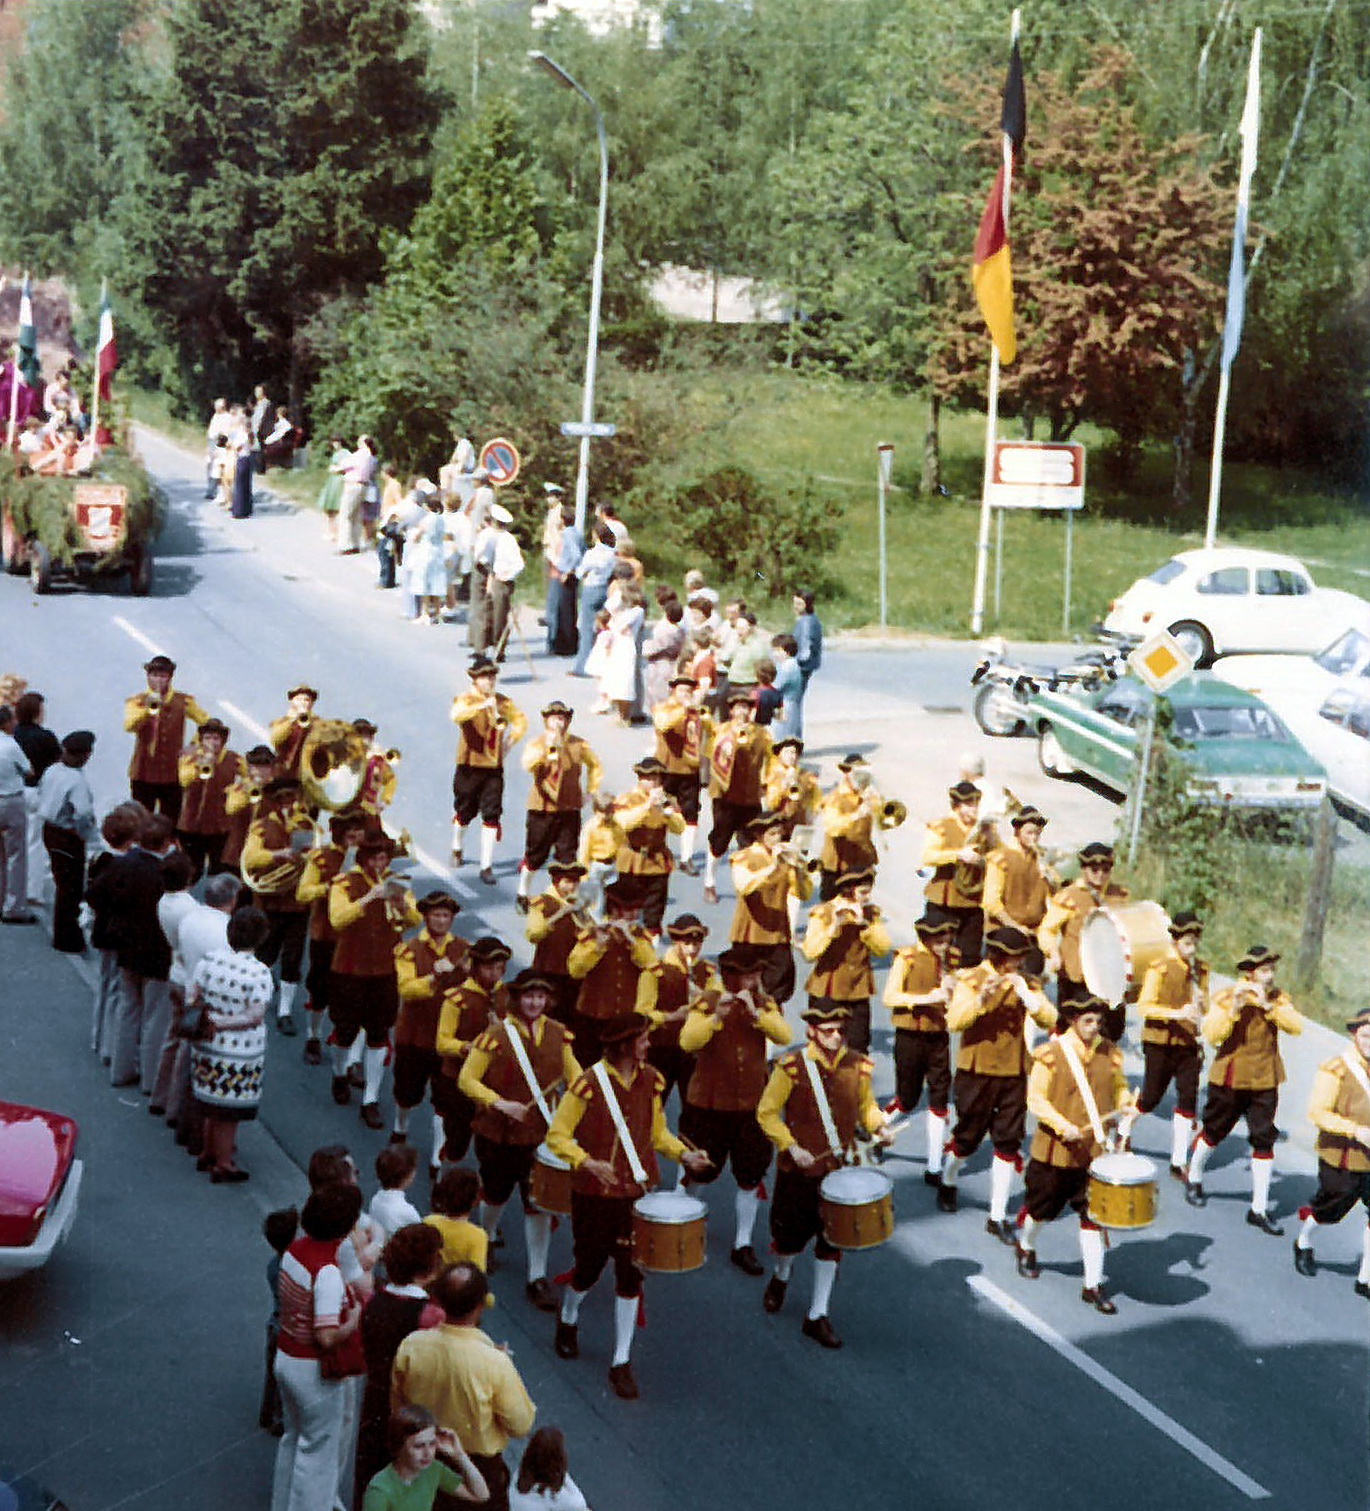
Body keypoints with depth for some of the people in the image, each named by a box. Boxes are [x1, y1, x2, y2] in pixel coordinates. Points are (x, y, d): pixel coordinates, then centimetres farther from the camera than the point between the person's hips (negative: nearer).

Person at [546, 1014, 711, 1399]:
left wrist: (684, 1155, -4)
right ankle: (568, 1321, 45)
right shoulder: (590, 1084, -17)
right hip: (595, 1195, -3)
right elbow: (557, 1135, -12)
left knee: (630, 1276, 3)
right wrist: (587, 1163, -27)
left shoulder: (649, 1080, -1)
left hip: (638, 1193, 3)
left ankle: (622, 1363, 14)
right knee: (589, 1267, 12)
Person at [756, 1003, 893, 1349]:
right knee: (793, 1235, 10)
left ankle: (817, 1317, 16)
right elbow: (767, 1113, -8)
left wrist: (878, 1126, -6)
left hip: (841, 1167, 3)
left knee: (831, 1242, 5)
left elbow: (866, 1105, 14)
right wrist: (791, 1146, -17)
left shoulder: (857, 1066, -2)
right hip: (799, 1168, -3)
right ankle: (781, 1276, 45)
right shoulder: (792, 1066, -14)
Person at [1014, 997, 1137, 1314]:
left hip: (1095, 1152, 2)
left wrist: (1124, 1110, -5)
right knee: (1041, 1208, 17)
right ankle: (1026, 1247, 47)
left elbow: (1120, 1088, 16)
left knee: (1094, 1215, 0)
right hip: (1055, 1151, -2)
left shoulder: (1110, 1054, 1)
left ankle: (1093, 1285, 7)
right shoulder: (1050, 1054, -12)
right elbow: (1036, 1099, -12)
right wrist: (1062, 1125, -24)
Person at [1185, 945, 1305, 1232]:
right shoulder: (1225, 997, -10)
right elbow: (1212, 1034, -22)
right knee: (1214, 1132, 13)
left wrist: (1268, 1006, -24)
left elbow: (1296, 1026, -14)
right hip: (1230, 1080, -3)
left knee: (1264, 1141, -1)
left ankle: (1259, 1210, 6)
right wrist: (1235, 1006, -31)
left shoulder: (1278, 998, 2)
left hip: (1265, 1082, 3)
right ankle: (1193, 1179, 40)